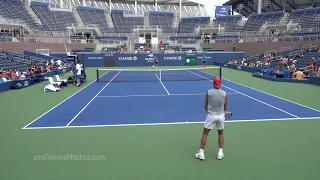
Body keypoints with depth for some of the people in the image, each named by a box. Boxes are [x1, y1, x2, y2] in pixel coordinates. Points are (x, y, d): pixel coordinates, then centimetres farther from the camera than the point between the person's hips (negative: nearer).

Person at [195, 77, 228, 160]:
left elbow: (206, 105, -1)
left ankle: (201, 153, 10)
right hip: (221, 116, 2)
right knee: (221, 134, 21)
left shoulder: (208, 92, -7)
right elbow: (225, 107, 2)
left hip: (211, 116, -2)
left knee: (205, 134, 10)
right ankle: (220, 153, 20)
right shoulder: (224, 93, -3)